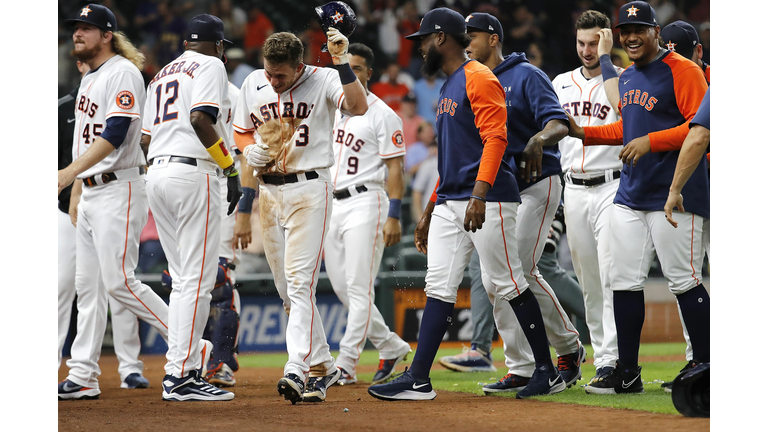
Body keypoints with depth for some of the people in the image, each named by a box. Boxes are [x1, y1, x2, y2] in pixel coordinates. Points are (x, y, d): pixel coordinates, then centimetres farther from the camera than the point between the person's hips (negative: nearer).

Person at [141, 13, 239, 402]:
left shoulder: (162, 75, 24)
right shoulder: (210, 66, 0)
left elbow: (145, 138, 19)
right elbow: (201, 119, -16)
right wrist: (230, 168, -12)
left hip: (156, 173, 8)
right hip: (193, 173, -8)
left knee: (183, 280, 12)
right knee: (198, 280, -9)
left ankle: (181, 373, 9)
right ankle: (180, 376, -15)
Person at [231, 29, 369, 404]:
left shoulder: (323, 81, -9)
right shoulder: (253, 84, 7)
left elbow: (359, 106, -26)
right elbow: (242, 130, 19)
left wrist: (342, 63, -32)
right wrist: (250, 149, -2)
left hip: (309, 191, -6)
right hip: (268, 191, 6)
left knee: (300, 282, -17)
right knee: (286, 290, 9)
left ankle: (297, 370, -24)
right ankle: (323, 366, 20)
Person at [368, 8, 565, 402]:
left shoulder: (478, 78, -8)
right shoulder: (449, 87, 22)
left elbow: (495, 138, -19)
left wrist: (479, 195, -29)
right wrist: (430, 212, 25)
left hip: (487, 201, -9)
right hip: (450, 203, 9)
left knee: (508, 285, -5)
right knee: (439, 287, 2)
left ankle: (548, 372, 4)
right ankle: (418, 380, -2)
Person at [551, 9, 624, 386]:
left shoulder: (623, 79, -1)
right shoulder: (561, 84, 14)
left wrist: (606, 58, -19)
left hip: (610, 188, -5)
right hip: (573, 191, 5)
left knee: (611, 275, -13)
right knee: (587, 281, 7)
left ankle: (613, 358, -16)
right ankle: (601, 359, 12)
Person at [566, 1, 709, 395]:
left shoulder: (682, 71, -10)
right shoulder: (627, 78, 16)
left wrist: (651, 141, -23)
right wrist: (585, 134, 14)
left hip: (675, 196, -8)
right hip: (630, 195, 8)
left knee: (683, 281, -7)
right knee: (624, 281, 6)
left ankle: (705, 370, 3)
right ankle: (627, 373, 11)